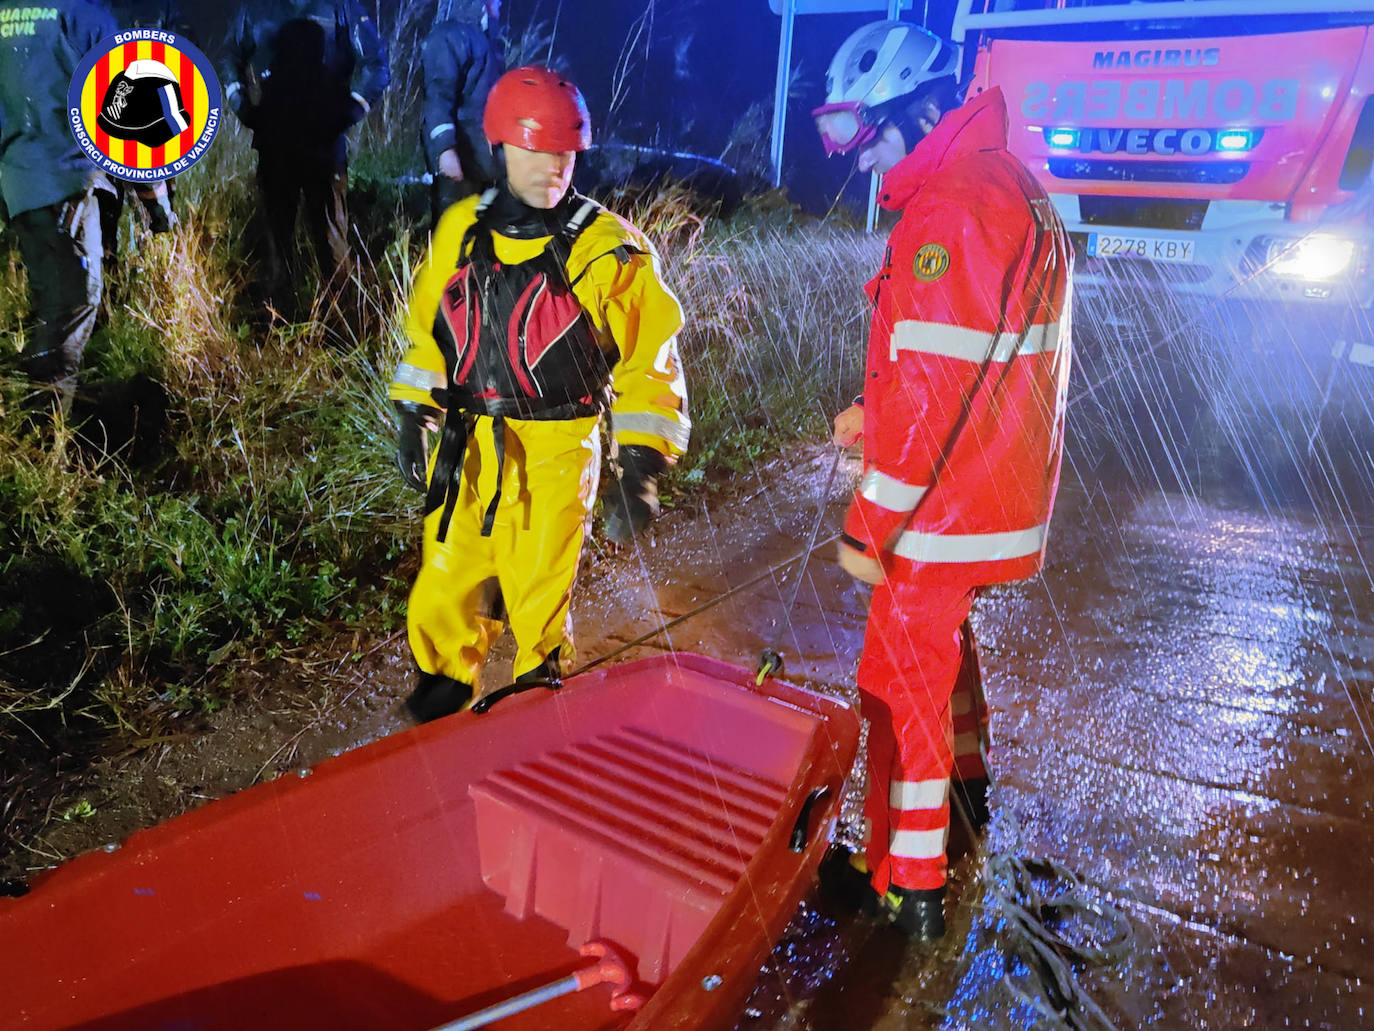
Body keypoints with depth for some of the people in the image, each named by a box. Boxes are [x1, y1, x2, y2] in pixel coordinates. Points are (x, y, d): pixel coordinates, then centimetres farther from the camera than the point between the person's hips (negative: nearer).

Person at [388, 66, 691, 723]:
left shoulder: (609, 250, -7)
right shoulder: (461, 230, 5)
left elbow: (651, 358, -7)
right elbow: (427, 328, 16)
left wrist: (641, 467, -15)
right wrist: (413, 414, 12)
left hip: (555, 452, -3)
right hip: (467, 448, 4)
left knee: (538, 601, 6)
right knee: (442, 594, 12)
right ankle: (444, 688, 40)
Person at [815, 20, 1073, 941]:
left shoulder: (949, 209, -21)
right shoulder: (1017, 189, 12)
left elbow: (936, 391, -26)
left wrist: (870, 523, -20)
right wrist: (876, 415, 8)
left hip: (947, 505, -10)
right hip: (999, 489, 10)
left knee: (902, 675, 1)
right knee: (940, 631, 27)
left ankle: (908, 882, 14)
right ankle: (960, 782, 48)